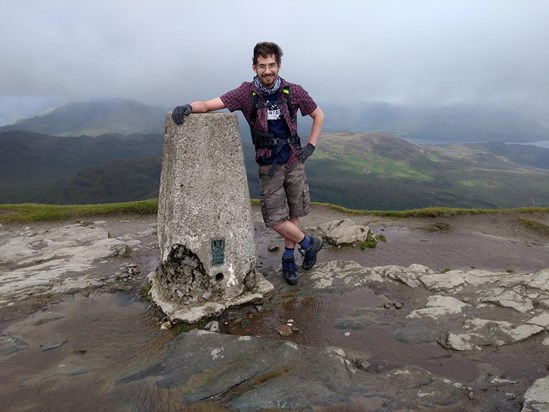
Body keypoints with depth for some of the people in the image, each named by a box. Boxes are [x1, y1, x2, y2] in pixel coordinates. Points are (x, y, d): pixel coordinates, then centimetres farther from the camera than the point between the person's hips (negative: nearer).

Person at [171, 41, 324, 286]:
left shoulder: (293, 92, -6)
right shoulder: (247, 93, -10)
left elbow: (318, 115, 9)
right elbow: (209, 105, -16)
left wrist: (311, 146, 0)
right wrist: (189, 106, -36)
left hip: (294, 162, 1)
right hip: (268, 166, -1)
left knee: (293, 214, 10)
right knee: (275, 220, -3)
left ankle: (288, 258, 31)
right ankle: (310, 243, 23)